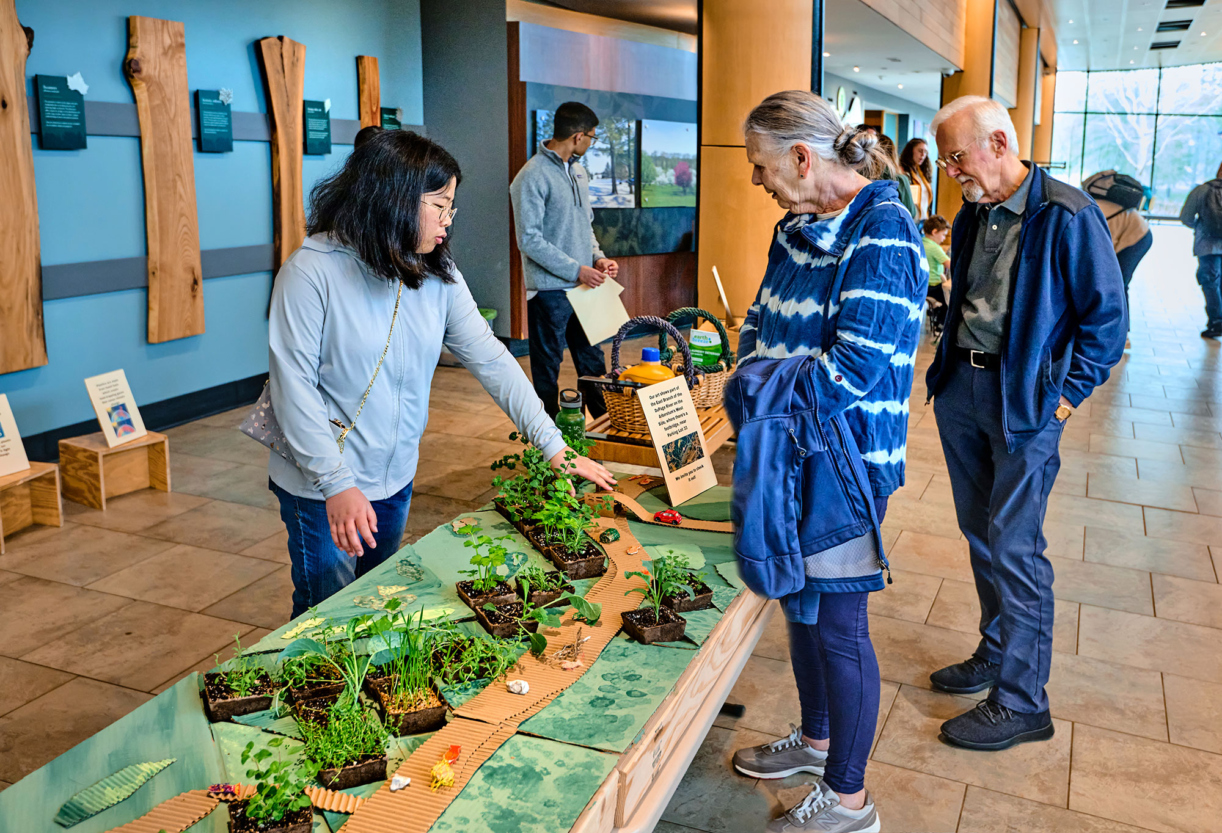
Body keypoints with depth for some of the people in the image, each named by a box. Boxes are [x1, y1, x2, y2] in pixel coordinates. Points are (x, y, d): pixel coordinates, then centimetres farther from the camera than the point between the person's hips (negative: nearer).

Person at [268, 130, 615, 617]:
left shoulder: (438, 276, -1)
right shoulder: (313, 271, -18)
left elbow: (490, 359, -3)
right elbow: (294, 385, -19)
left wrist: (553, 447, -8)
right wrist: (336, 483, -25)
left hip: (396, 480, 6)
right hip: (320, 487, -5)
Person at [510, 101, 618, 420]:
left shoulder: (578, 172, 12)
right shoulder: (532, 177, -14)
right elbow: (529, 240, -18)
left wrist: (598, 257, 3)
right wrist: (576, 269, -19)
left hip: (583, 286, 8)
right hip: (550, 289, -8)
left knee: (592, 360, 16)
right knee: (548, 368, 4)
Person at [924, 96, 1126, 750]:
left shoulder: (1067, 216, -13)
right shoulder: (973, 215, 10)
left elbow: (1106, 316, -10)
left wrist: (1064, 395, -12)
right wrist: (948, 365, 12)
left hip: (1025, 400, -7)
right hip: (960, 388, 8)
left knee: (1014, 548, -4)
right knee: (980, 534, 15)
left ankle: (1022, 702, 8)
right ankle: (996, 654, 32)